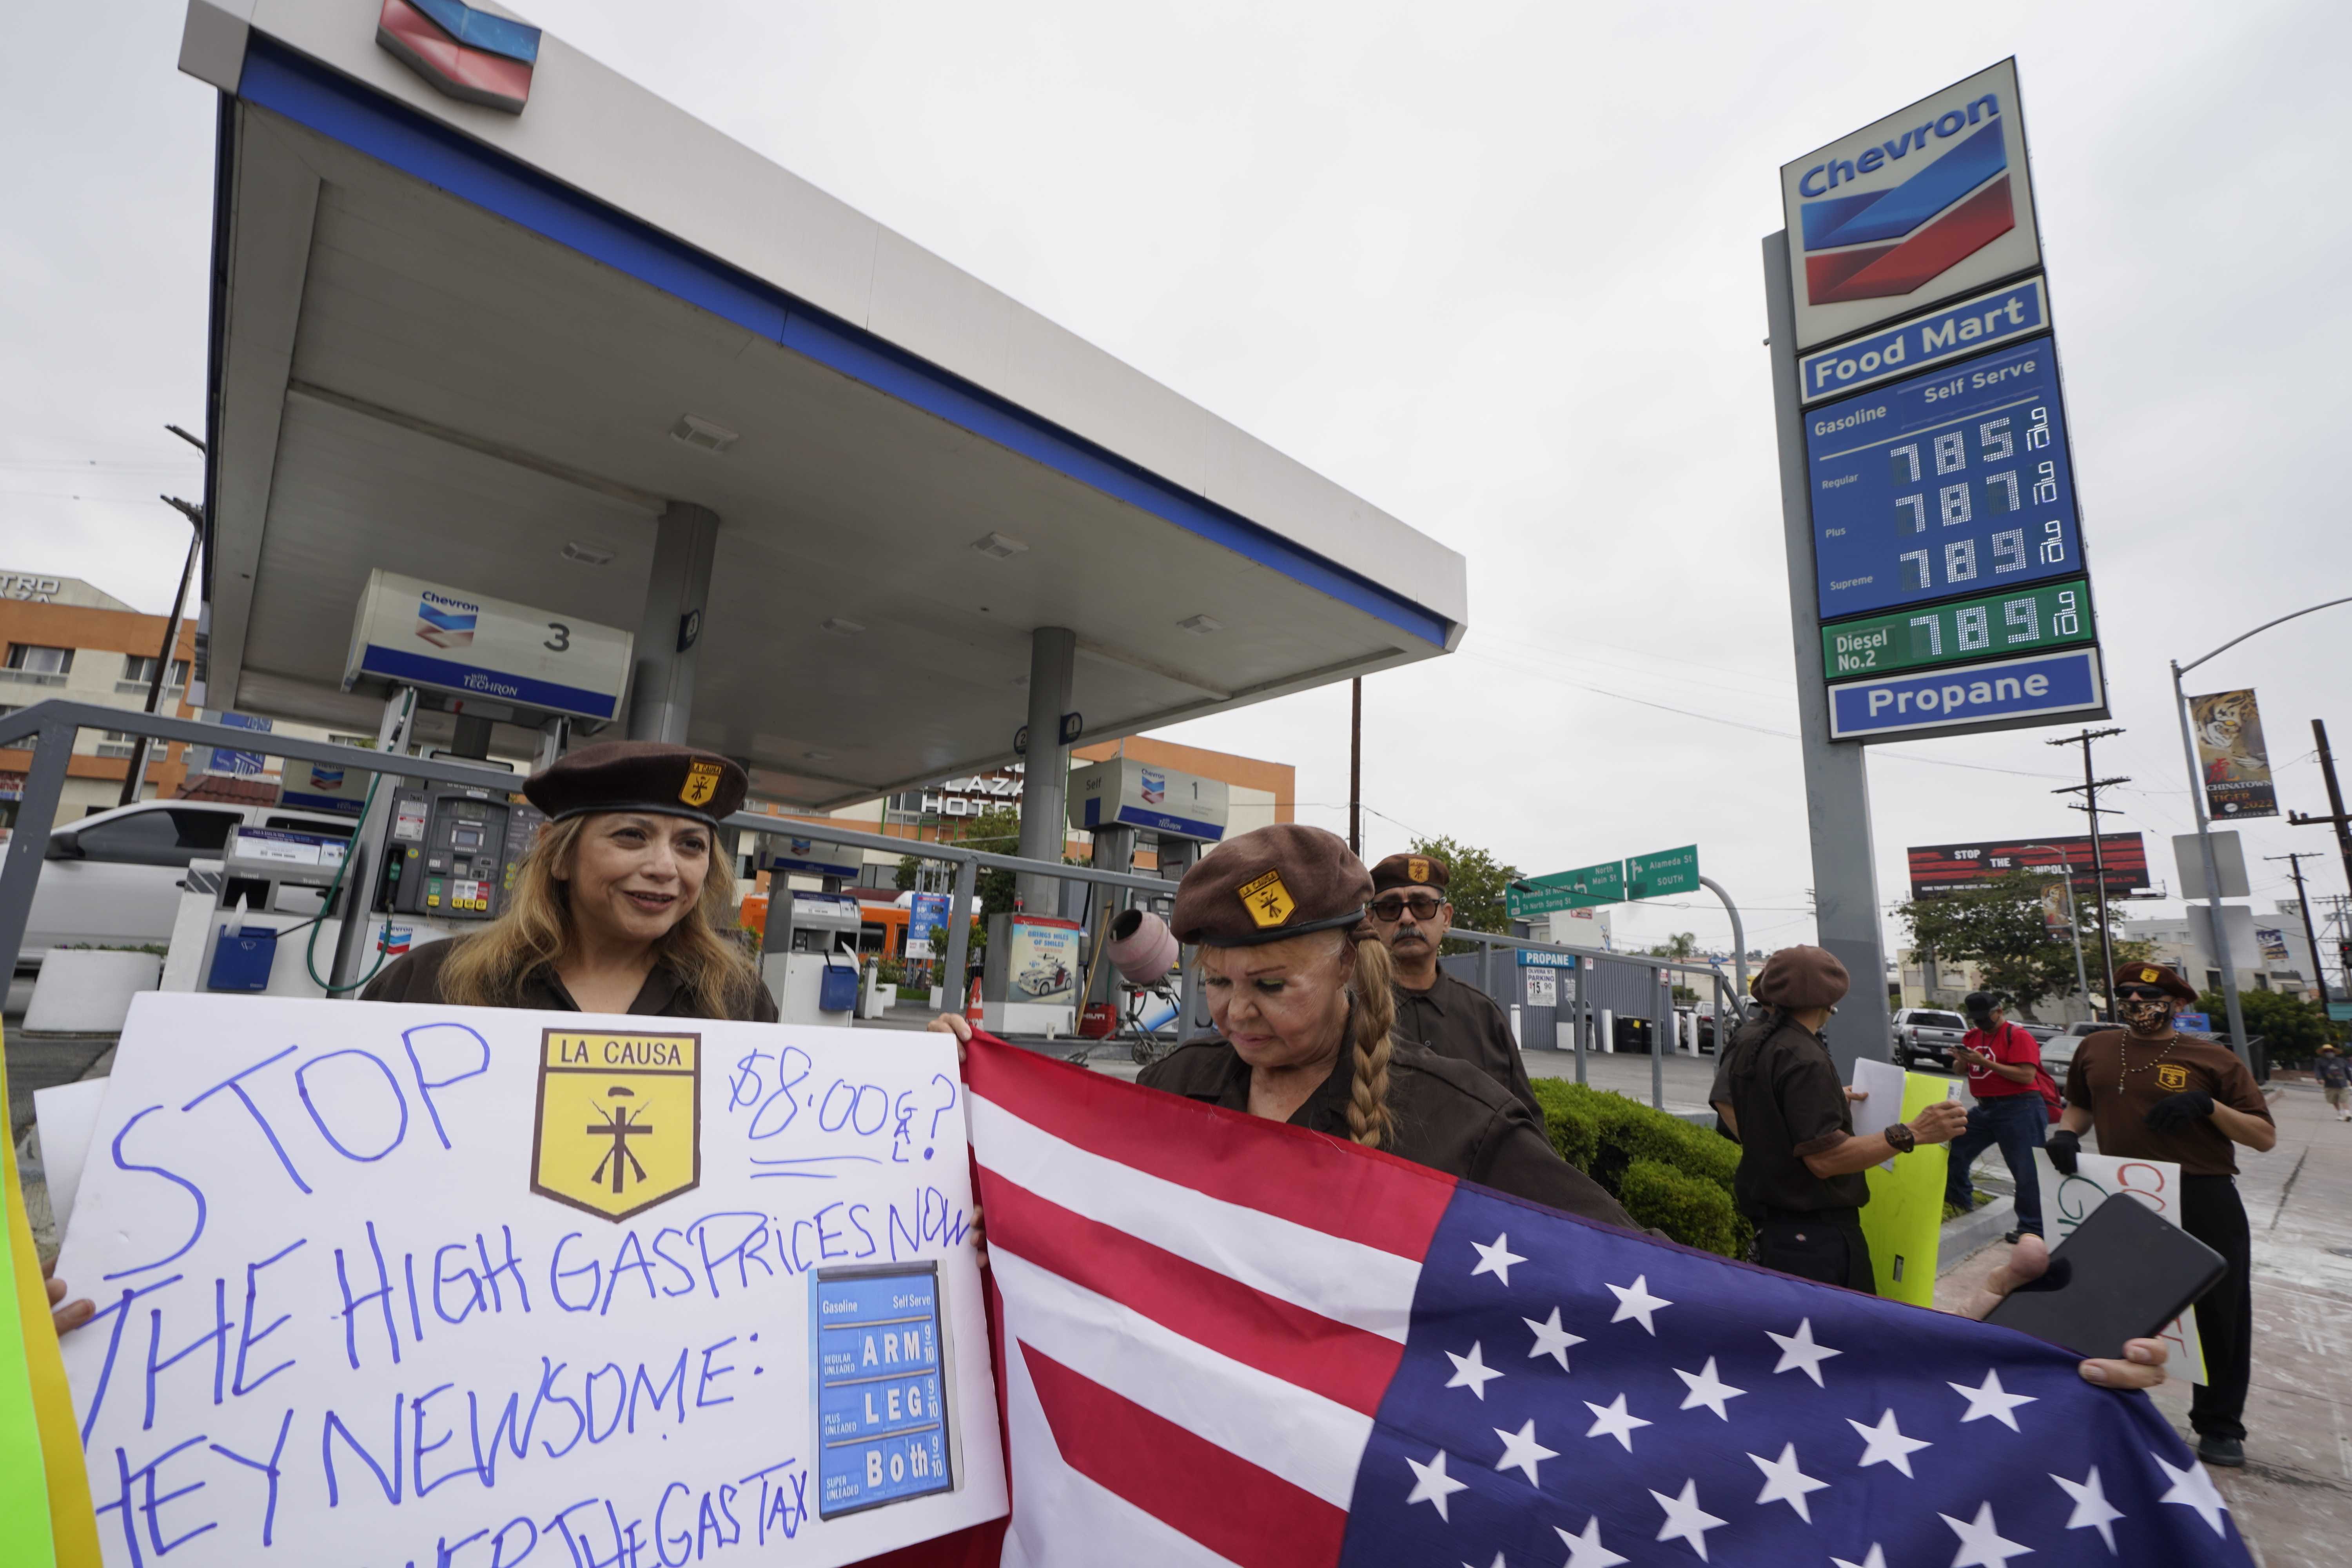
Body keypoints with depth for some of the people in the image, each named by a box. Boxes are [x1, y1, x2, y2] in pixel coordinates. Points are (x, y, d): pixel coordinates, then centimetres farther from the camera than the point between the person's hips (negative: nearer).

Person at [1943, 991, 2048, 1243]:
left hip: (2018, 1110, -8)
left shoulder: (2018, 1036, -12)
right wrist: (1962, 1060, -4)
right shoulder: (1973, 1036, 11)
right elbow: (1963, 1070, 19)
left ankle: (2032, 1228, 7)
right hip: (1984, 1109, 8)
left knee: (2026, 1172, -2)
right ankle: (1958, 1198, 28)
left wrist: (1985, 1062, -24)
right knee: (1954, 1148, 11)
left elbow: (2027, 1076, -22)